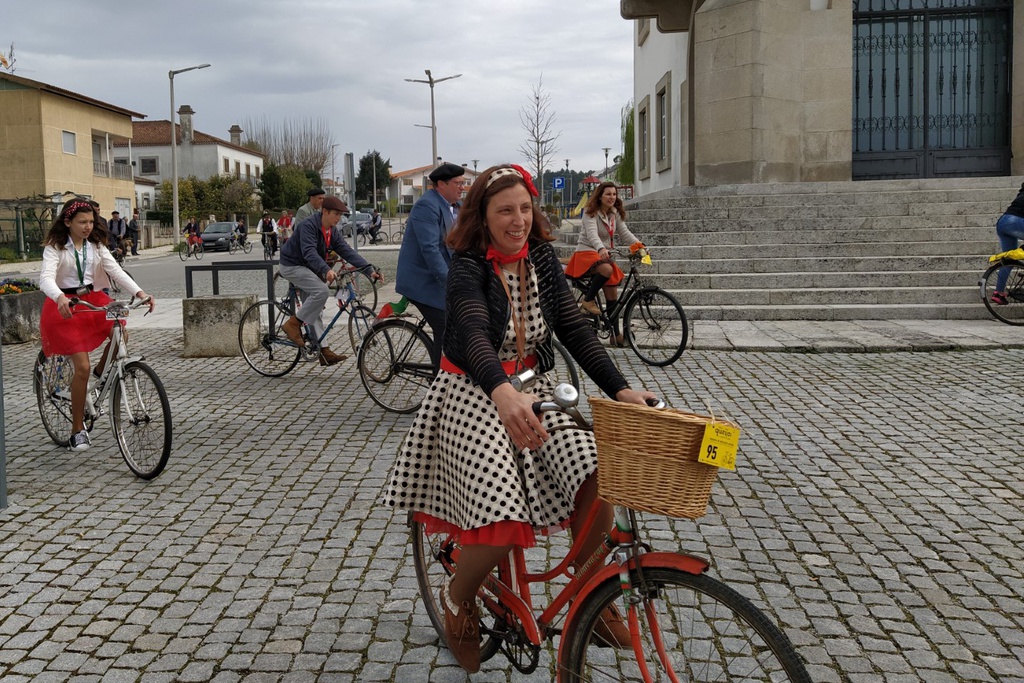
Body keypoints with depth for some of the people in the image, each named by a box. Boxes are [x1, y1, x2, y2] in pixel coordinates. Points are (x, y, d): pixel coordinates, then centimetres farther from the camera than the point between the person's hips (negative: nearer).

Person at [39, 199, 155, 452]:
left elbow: (115, 270, -6)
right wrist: (59, 298, -45)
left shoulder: (96, 245, 6)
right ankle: (77, 430, 1)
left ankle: (102, 372, 7)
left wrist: (139, 292, -24)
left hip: (93, 298, 5)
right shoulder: (55, 247, -8)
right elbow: (46, 278, -22)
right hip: (65, 304, -5)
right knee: (82, 367, -13)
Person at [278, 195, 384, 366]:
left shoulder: (333, 233, 2)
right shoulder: (308, 225, -23)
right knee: (321, 290, -28)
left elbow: (348, 252, -5)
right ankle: (293, 324, -15)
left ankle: (324, 352, 6)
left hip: (307, 268, 9)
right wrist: (326, 270, -52)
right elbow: (309, 252, -36)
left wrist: (370, 270, -17)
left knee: (313, 311, 6)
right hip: (292, 265, -9)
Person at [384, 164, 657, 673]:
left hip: (534, 390, 5)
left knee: (596, 475, -19)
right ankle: (457, 598, 14)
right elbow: (475, 334, -33)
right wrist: (503, 394, -54)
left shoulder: (542, 260, 2)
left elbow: (575, 329, -2)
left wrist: (619, 389, -15)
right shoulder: (468, 269, -15)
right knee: (503, 522, -21)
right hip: (475, 394, -5)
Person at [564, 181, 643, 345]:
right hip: (587, 252, -7)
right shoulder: (591, 213, -12)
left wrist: (639, 244, -16)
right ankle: (588, 299, -17)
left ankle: (616, 333, 8)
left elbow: (624, 232, 2)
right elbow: (592, 233, -28)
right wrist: (601, 249, -47)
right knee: (607, 270, -38)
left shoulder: (615, 213, 10)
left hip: (604, 254, 7)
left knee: (612, 294, 1)